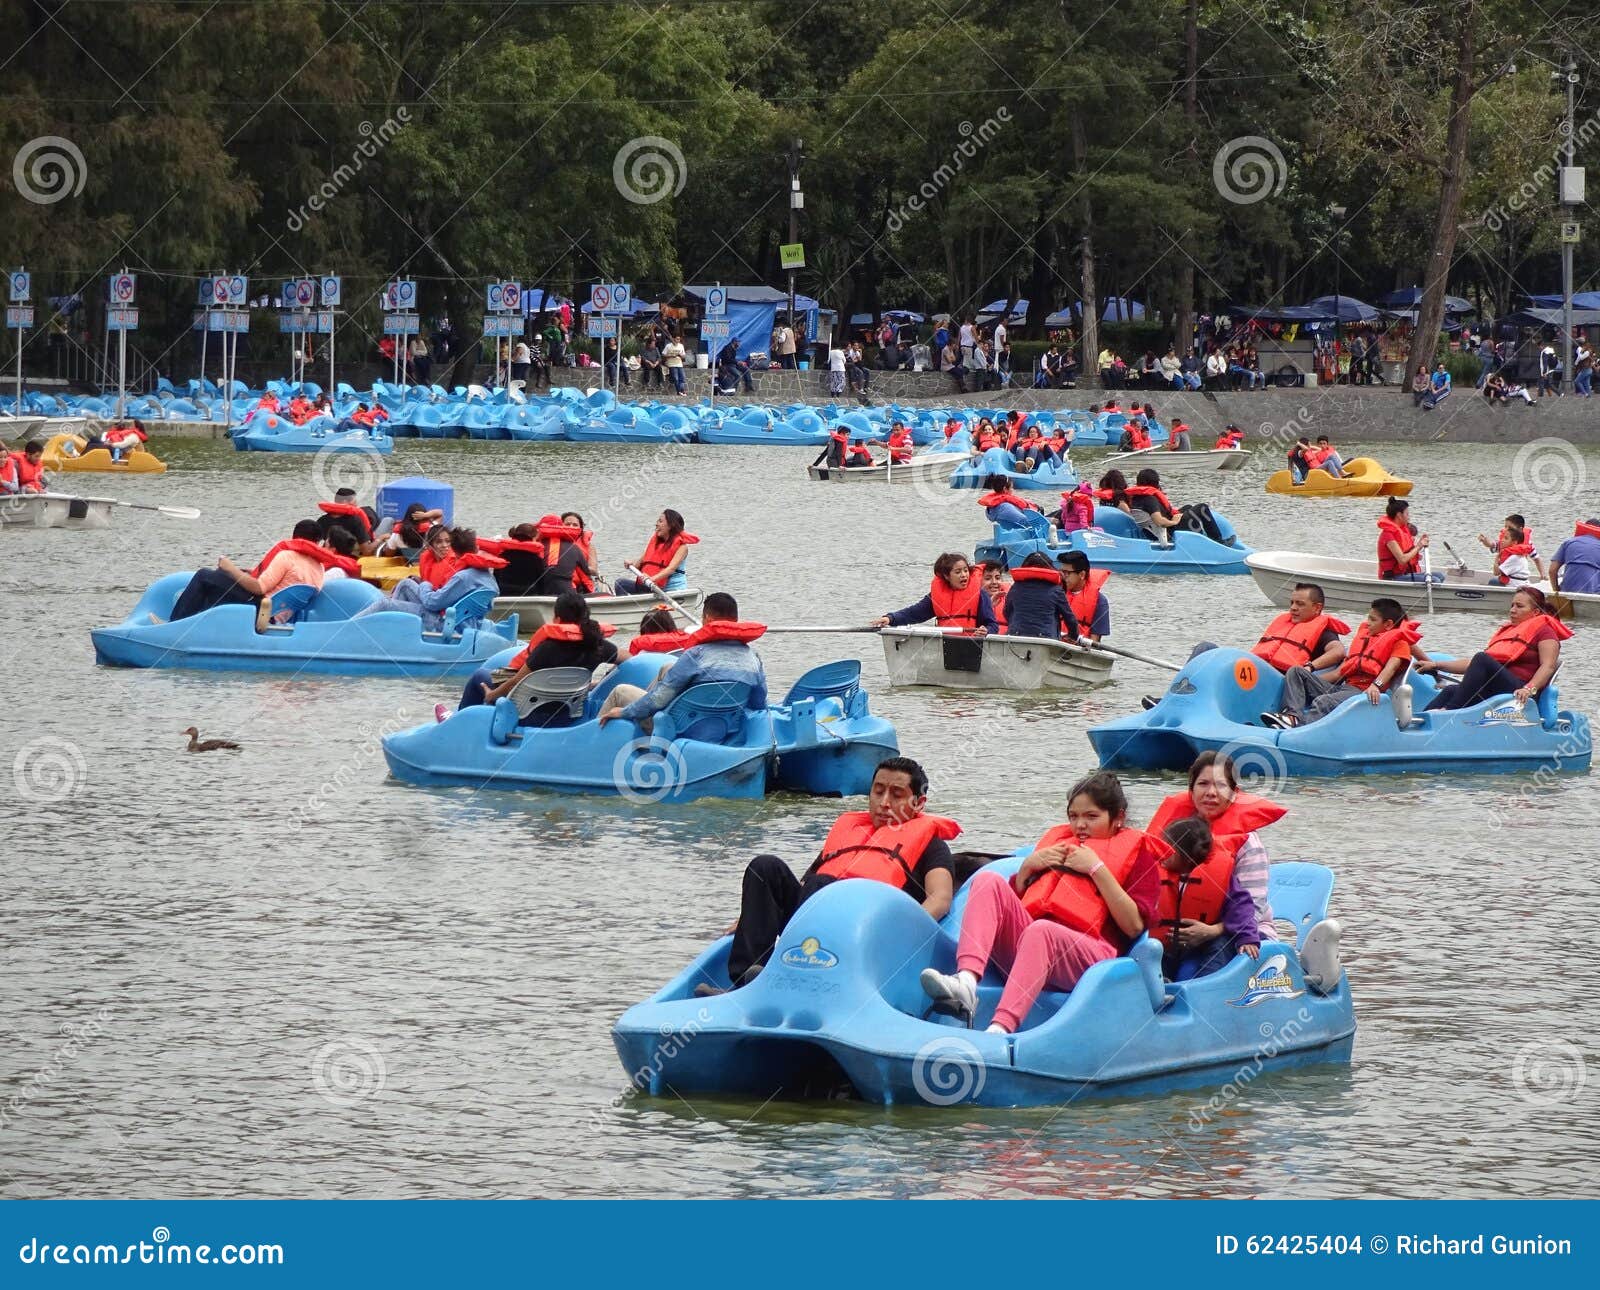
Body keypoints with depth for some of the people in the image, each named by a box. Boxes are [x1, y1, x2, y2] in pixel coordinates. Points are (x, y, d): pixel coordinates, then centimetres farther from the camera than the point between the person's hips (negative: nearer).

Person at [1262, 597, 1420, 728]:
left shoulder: (1399, 641, 7)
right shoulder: (1364, 636, 30)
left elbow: (1391, 666, -14)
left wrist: (1376, 685, -33)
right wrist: (1312, 680, 18)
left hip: (1362, 692, -8)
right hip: (1341, 687, 9)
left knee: (1323, 702, -36)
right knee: (1295, 672, -3)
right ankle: (1293, 714, -28)